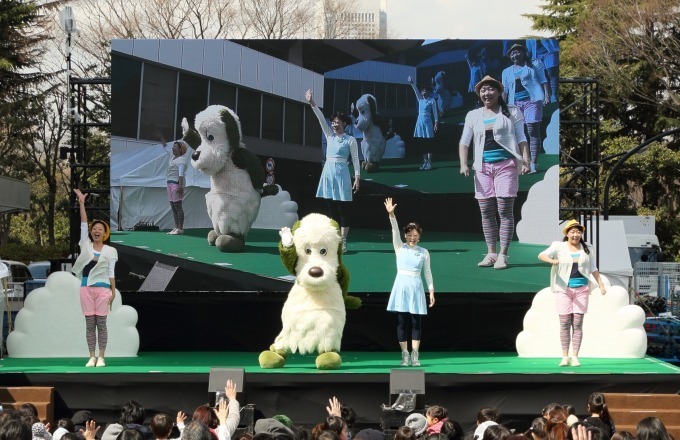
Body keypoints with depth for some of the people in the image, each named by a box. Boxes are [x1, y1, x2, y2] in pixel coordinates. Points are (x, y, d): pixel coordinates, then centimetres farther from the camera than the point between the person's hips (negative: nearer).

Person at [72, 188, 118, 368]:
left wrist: (113, 291, -3)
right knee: (89, 324, 3)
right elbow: (83, 223, 2)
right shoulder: (86, 245, 8)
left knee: (101, 323, -1)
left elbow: (111, 272, 3)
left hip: (102, 288, -2)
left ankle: (101, 357, 2)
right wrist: (81, 203, -3)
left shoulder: (110, 251, 4)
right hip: (86, 287, 2)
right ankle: (92, 357, 6)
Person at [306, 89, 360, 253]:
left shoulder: (350, 140, -2)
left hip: (341, 174, -5)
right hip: (328, 173, 5)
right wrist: (312, 104, -6)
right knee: (331, 210, 6)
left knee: (343, 210, -5)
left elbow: (355, 159, -3)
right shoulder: (330, 136, 11)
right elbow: (321, 119, 4)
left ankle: (343, 242, -6)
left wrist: (357, 177, -10)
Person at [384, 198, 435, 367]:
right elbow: (395, 230, -10)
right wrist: (391, 214, -24)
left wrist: (431, 290, 6)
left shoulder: (424, 252, 6)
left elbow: (427, 272, 10)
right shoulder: (400, 248, 4)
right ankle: (404, 355, 4)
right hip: (401, 286, -1)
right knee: (402, 322, 0)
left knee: (417, 322, -1)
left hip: (416, 287, 1)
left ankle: (415, 355, 3)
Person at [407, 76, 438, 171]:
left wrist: (436, 123, -10)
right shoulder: (420, 99, 13)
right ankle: (425, 162, 8)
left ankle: (429, 162, -8)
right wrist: (412, 84, -11)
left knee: (428, 143, -7)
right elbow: (416, 91, 4)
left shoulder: (432, 101, -2)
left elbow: (435, 113, -4)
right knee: (423, 144, 5)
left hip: (427, 122, -6)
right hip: (420, 121, 6)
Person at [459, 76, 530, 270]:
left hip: (506, 165, -3)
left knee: (505, 209, -9)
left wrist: (526, 160, -8)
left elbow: (521, 139, 4)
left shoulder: (511, 112, 7)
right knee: (486, 211, 3)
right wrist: (463, 163, -3)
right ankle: (491, 253, 10)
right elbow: (464, 142, 11)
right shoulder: (473, 115, 13)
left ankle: (503, 255, -8)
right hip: (483, 167, 3)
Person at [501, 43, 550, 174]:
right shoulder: (507, 72, 19)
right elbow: (505, 91, 18)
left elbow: (544, 82, 4)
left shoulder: (533, 67, 9)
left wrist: (547, 95, -11)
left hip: (532, 101, -4)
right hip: (515, 103, 4)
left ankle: (533, 163, -12)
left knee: (533, 131, -10)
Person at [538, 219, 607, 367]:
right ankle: (565, 356, 4)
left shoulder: (586, 249, 9)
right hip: (564, 289, -2)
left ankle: (575, 357, 1)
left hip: (581, 289, 2)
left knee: (578, 324, -1)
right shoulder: (559, 247, 0)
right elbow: (541, 255, -11)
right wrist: (552, 260, -31)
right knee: (564, 323, -1)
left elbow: (593, 269, 15)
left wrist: (601, 284, 7)